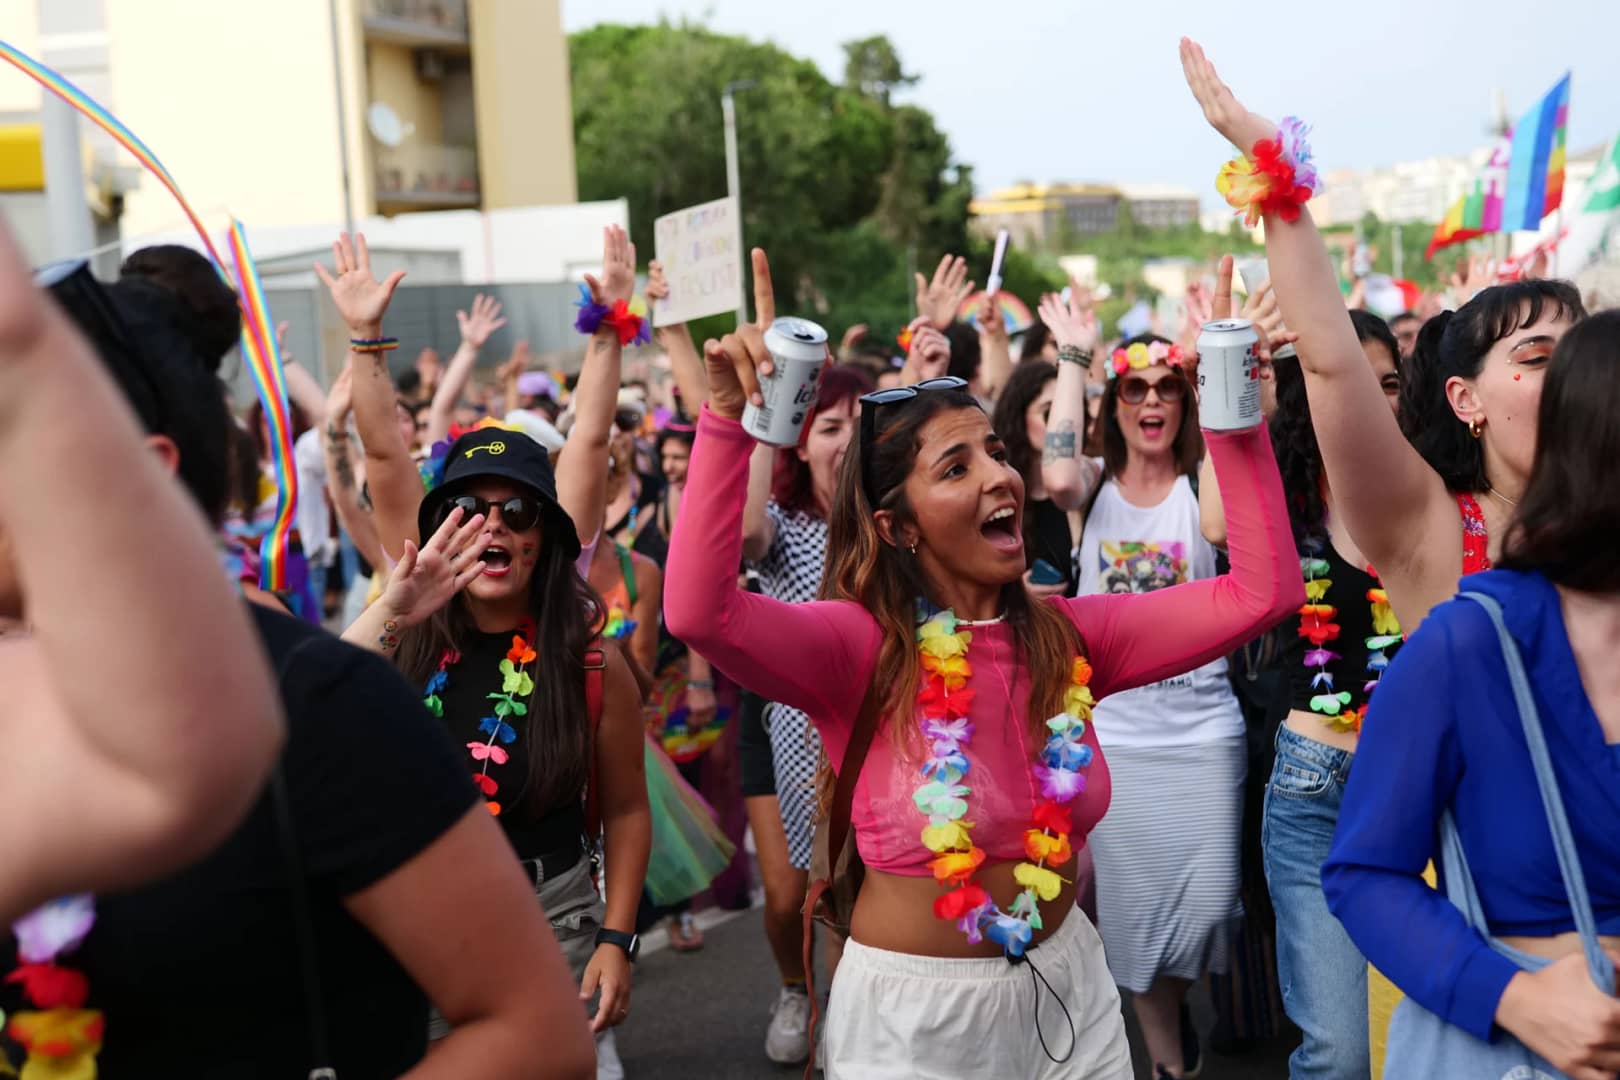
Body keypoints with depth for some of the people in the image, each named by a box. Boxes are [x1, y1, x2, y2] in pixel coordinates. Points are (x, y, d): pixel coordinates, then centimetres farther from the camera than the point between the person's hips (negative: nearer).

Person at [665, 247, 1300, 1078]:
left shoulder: (1068, 635, -3)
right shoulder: (860, 646, -16)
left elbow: (1261, 591, -6)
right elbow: (697, 612, -34)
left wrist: (1234, 415, -11)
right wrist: (730, 419, -39)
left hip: (1068, 988, 4)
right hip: (914, 1010, -4)